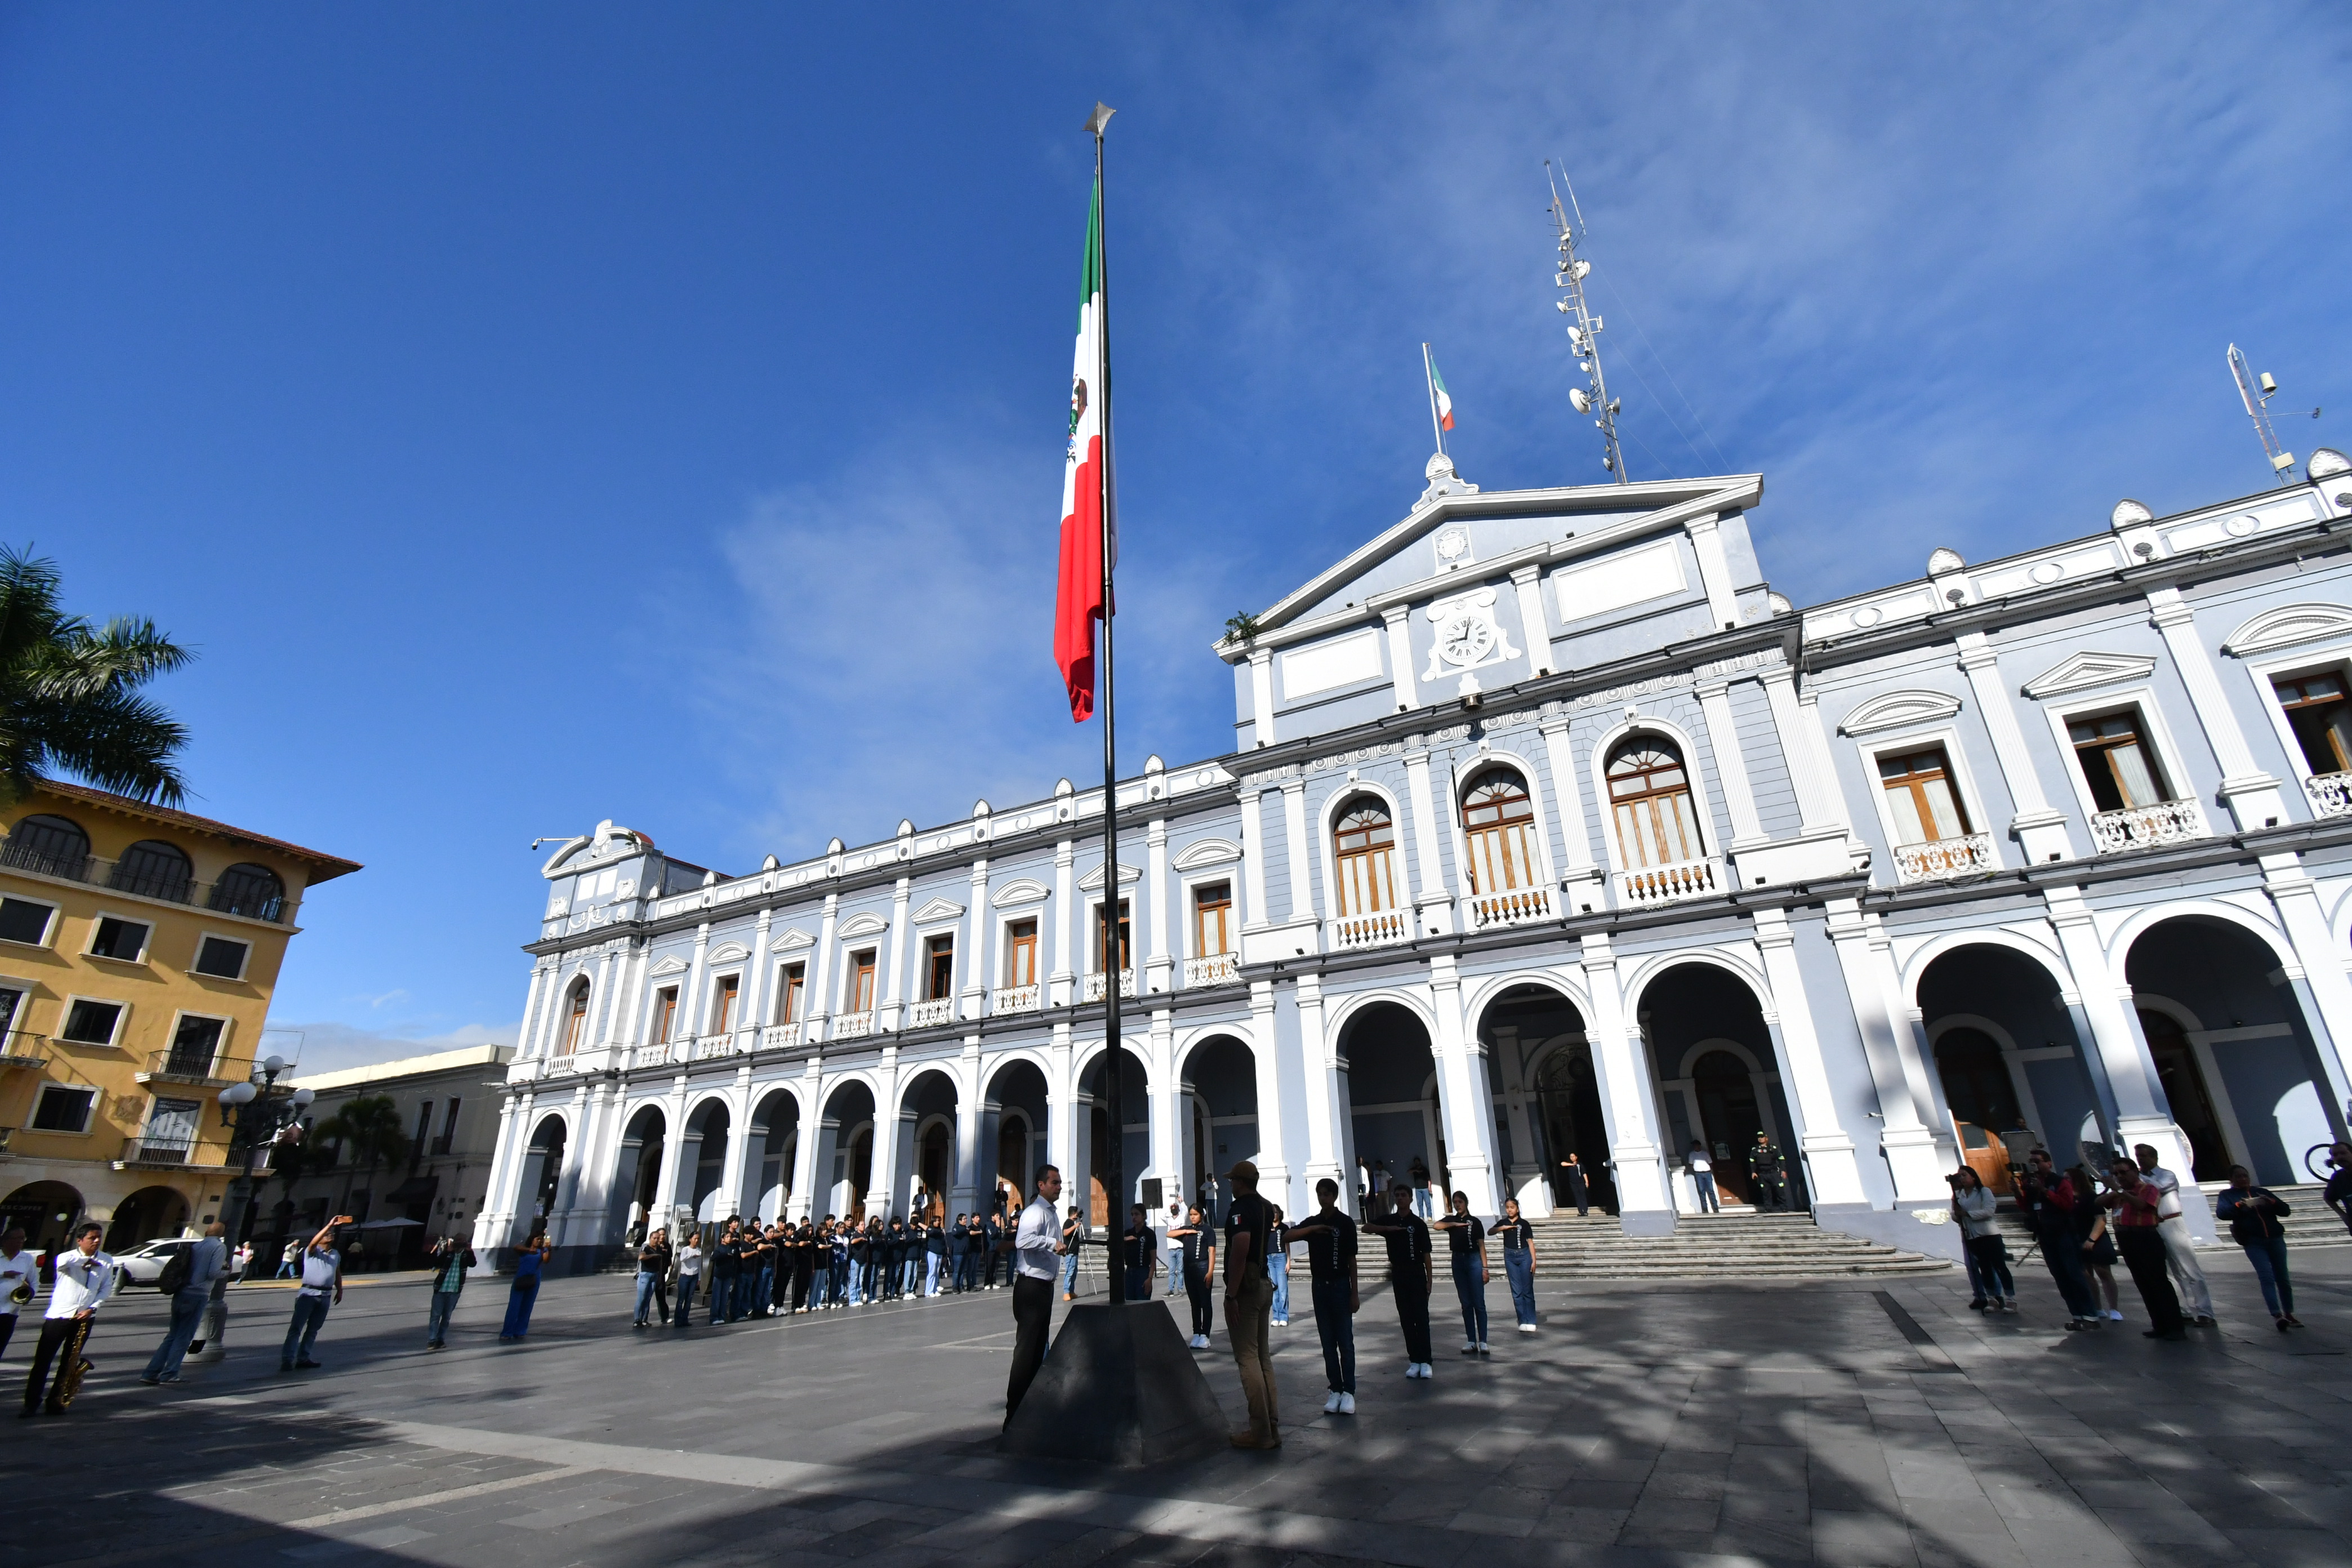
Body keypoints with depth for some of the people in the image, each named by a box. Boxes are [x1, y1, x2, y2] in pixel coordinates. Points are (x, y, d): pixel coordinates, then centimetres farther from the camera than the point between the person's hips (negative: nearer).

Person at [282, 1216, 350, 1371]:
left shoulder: (336, 1254, 14)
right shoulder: (312, 1251, -5)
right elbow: (314, 1242, -29)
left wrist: (340, 1290, 18)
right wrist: (329, 1225, -38)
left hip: (326, 1295, 6)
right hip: (309, 1293, -6)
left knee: (313, 1329, 9)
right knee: (296, 1327, -6)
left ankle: (303, 1358, 15)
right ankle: (287, 1360, -5)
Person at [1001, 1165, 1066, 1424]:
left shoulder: (1050, 1213, 14)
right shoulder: (1036, 1211, -18)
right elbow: (1023, 1240, -34)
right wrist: (1053, 1243, -32)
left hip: (1045, 1285, 10)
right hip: (1031, 1285, -10)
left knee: (1039, 1345, 18)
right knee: (1027, 1347, -7)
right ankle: (1015, 1413, -2)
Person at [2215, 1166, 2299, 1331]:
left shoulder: (2262, 1191, 14)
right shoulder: (2228, 1195, 5)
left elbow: (2286, 1210, 10)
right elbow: (2221, 1213, -11)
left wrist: (2271, 1202, -9)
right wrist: (2241, 1205, -25)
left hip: (2276, 1239, 3)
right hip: (2253, 1243, -3)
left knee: (2283, 1278, 7)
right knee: (2267, 1277, -14)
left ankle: (2289, 1314, 18)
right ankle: (2277, 1315, -19)